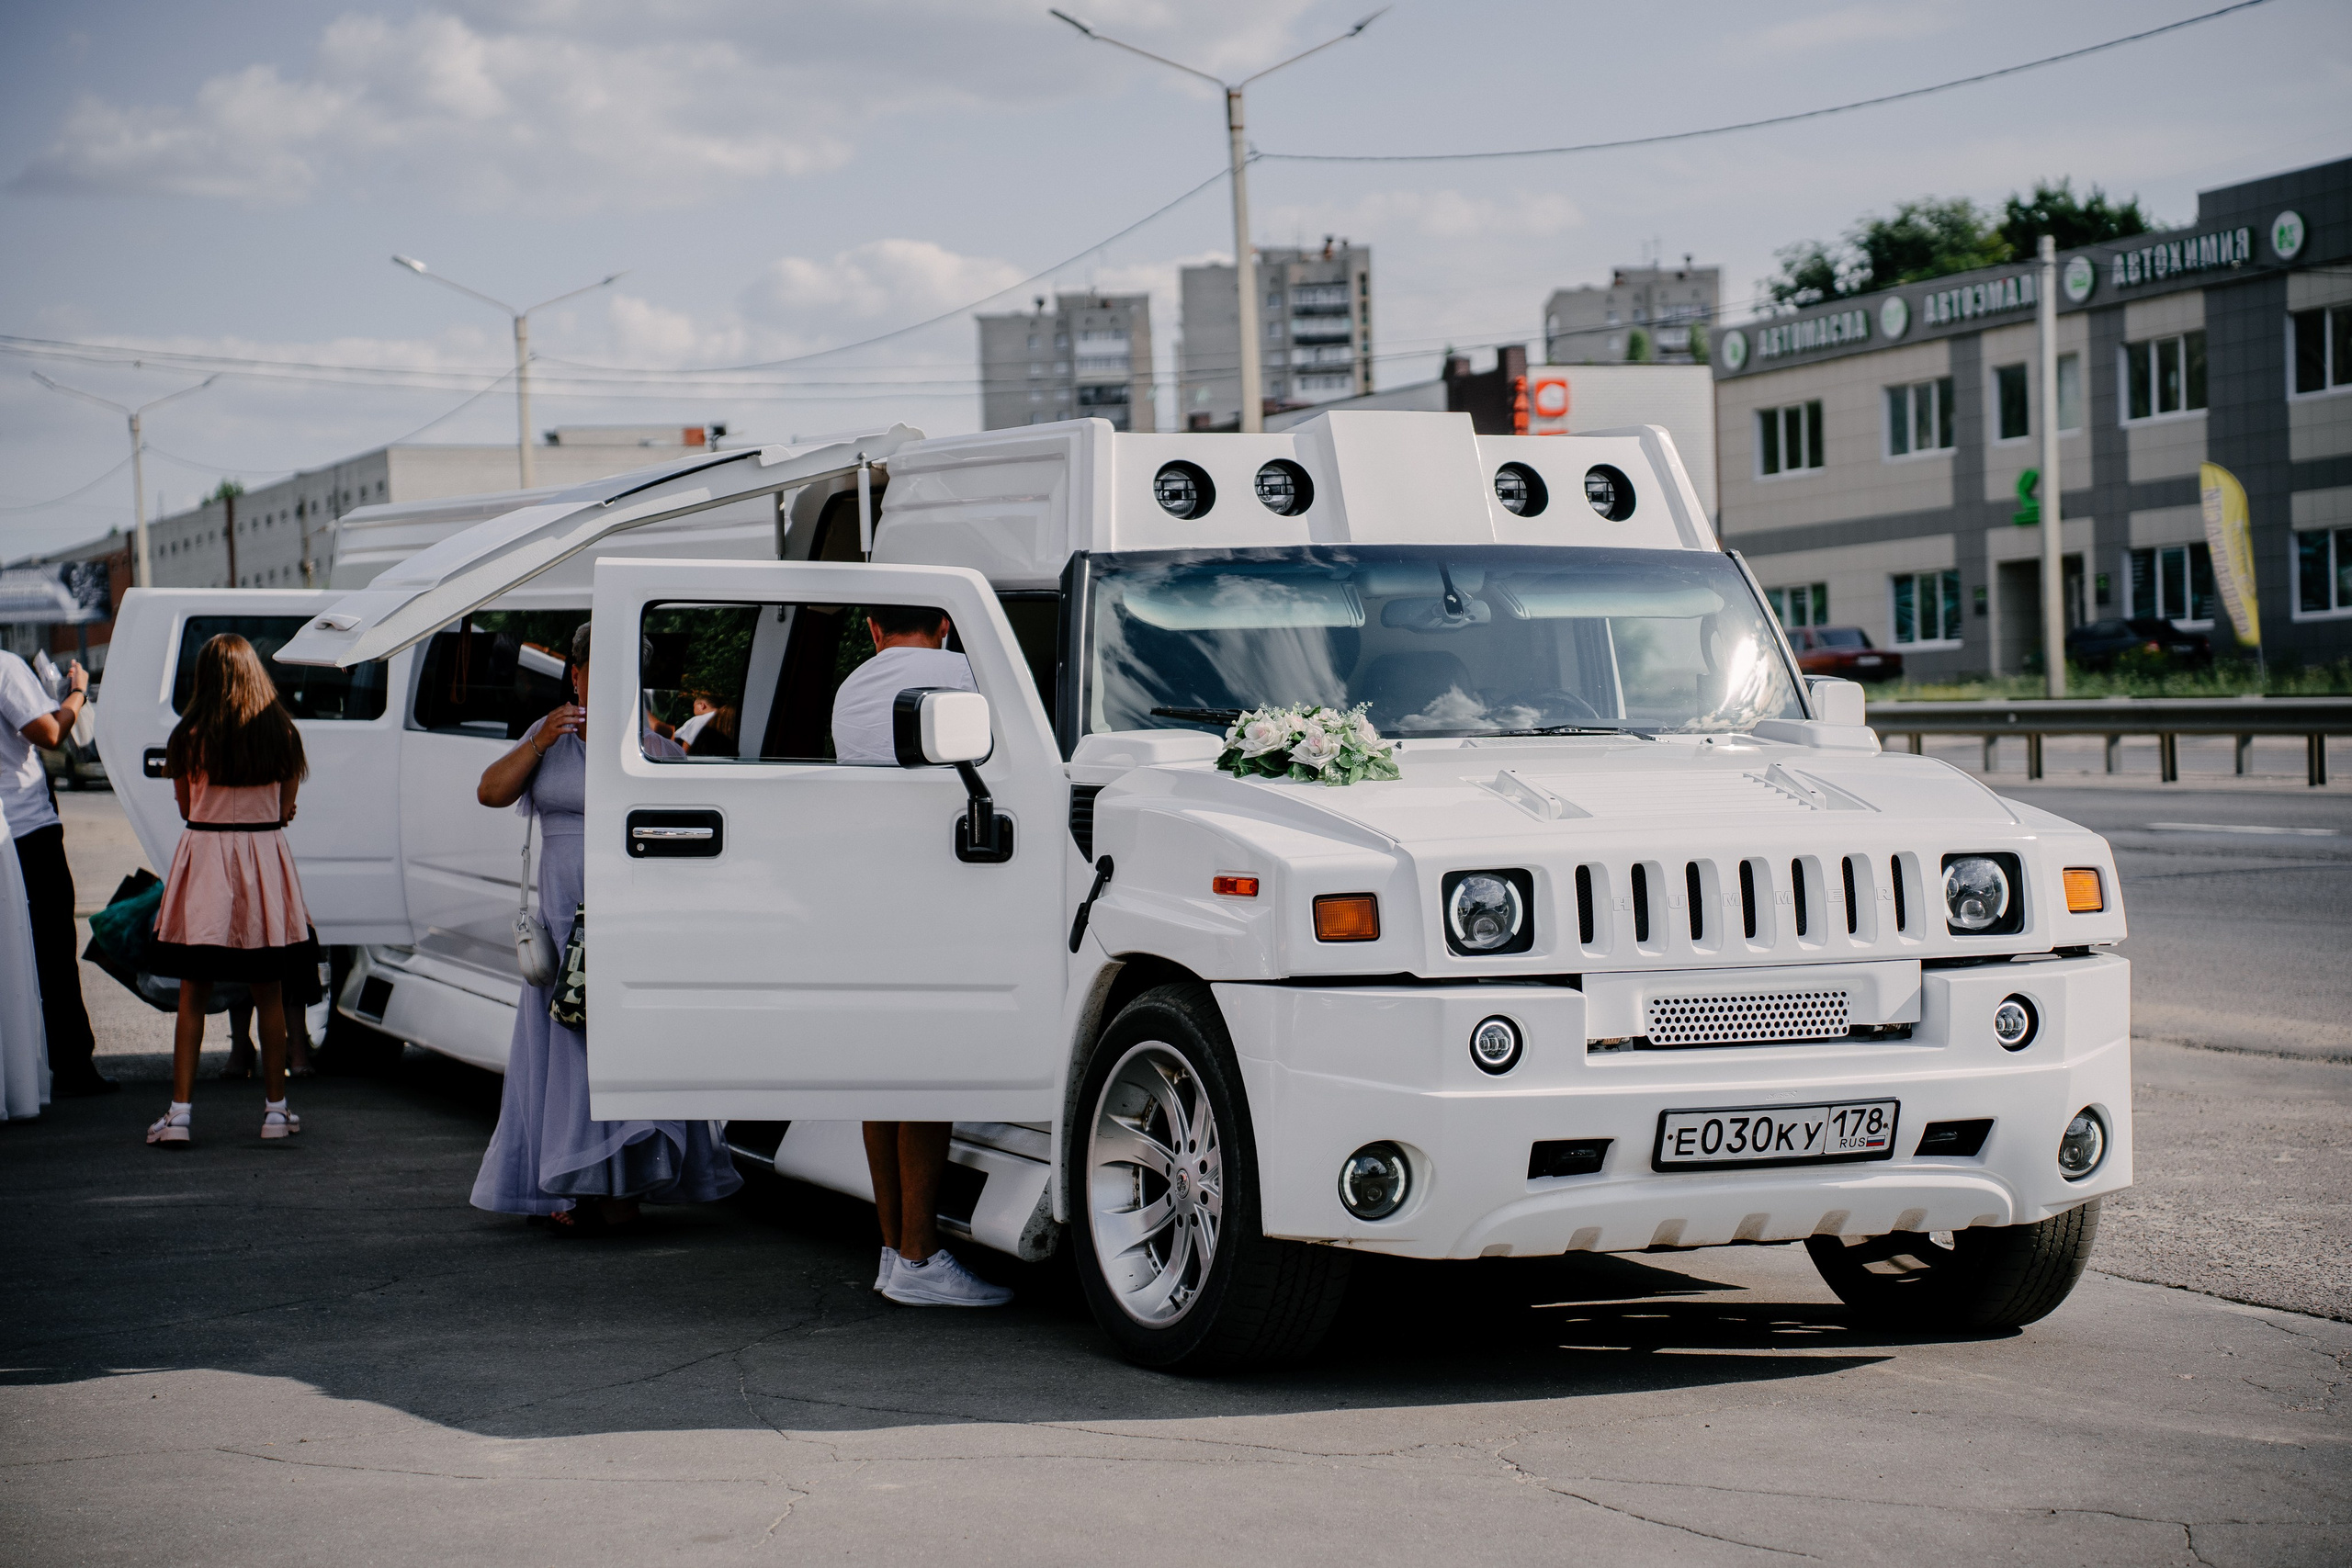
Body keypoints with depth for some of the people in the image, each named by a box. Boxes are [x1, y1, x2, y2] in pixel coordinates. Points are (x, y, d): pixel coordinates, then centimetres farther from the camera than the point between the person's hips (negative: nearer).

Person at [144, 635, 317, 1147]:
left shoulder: (190, 738, -5)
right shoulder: (283, 734, -1)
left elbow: (185, 806, 4)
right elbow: (286, 808, 4)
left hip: (204, 854, -2)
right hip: (265, 859, 2)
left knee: (193, 994, 3)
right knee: (269, 994, 10)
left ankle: (179, 1111, -1)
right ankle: (275, 1108, 15)